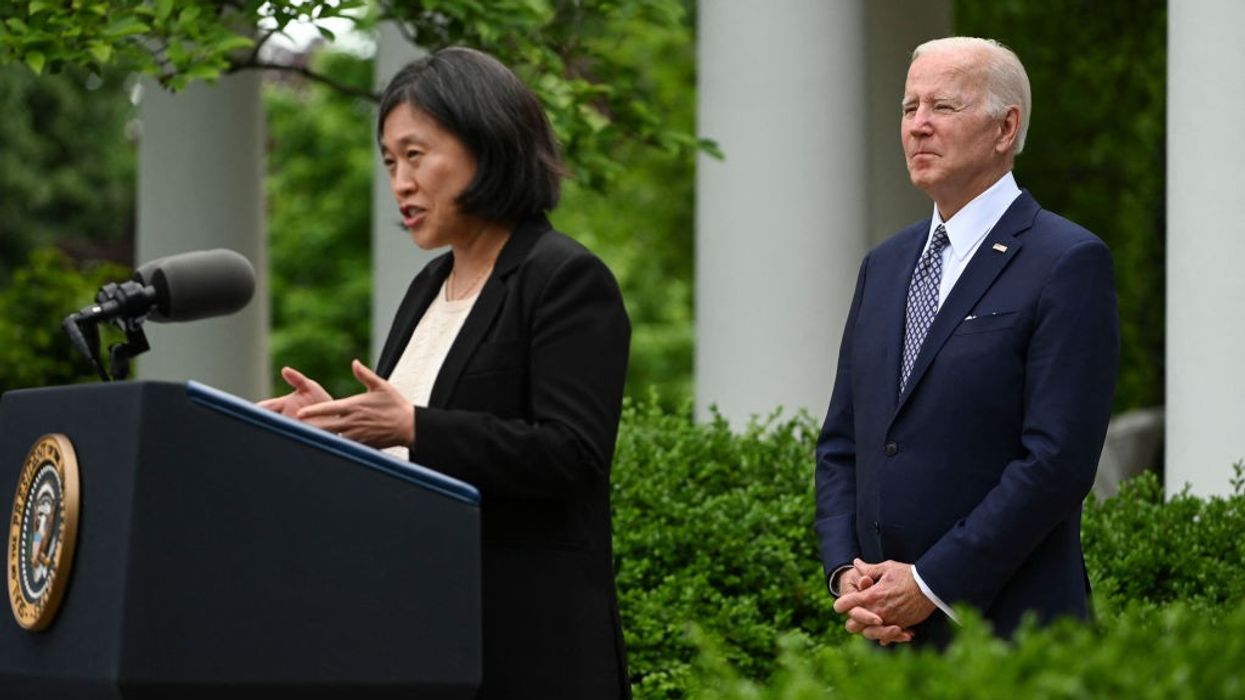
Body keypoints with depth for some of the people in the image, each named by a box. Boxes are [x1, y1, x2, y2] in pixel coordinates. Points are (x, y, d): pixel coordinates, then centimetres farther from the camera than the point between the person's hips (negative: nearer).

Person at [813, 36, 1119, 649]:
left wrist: (931, 583, -15)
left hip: (1006, 633, -6)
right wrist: (845, 571, -1)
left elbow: (1059, 460, -15)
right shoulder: (884, 266, 15)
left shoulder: (1068, 264, -7)